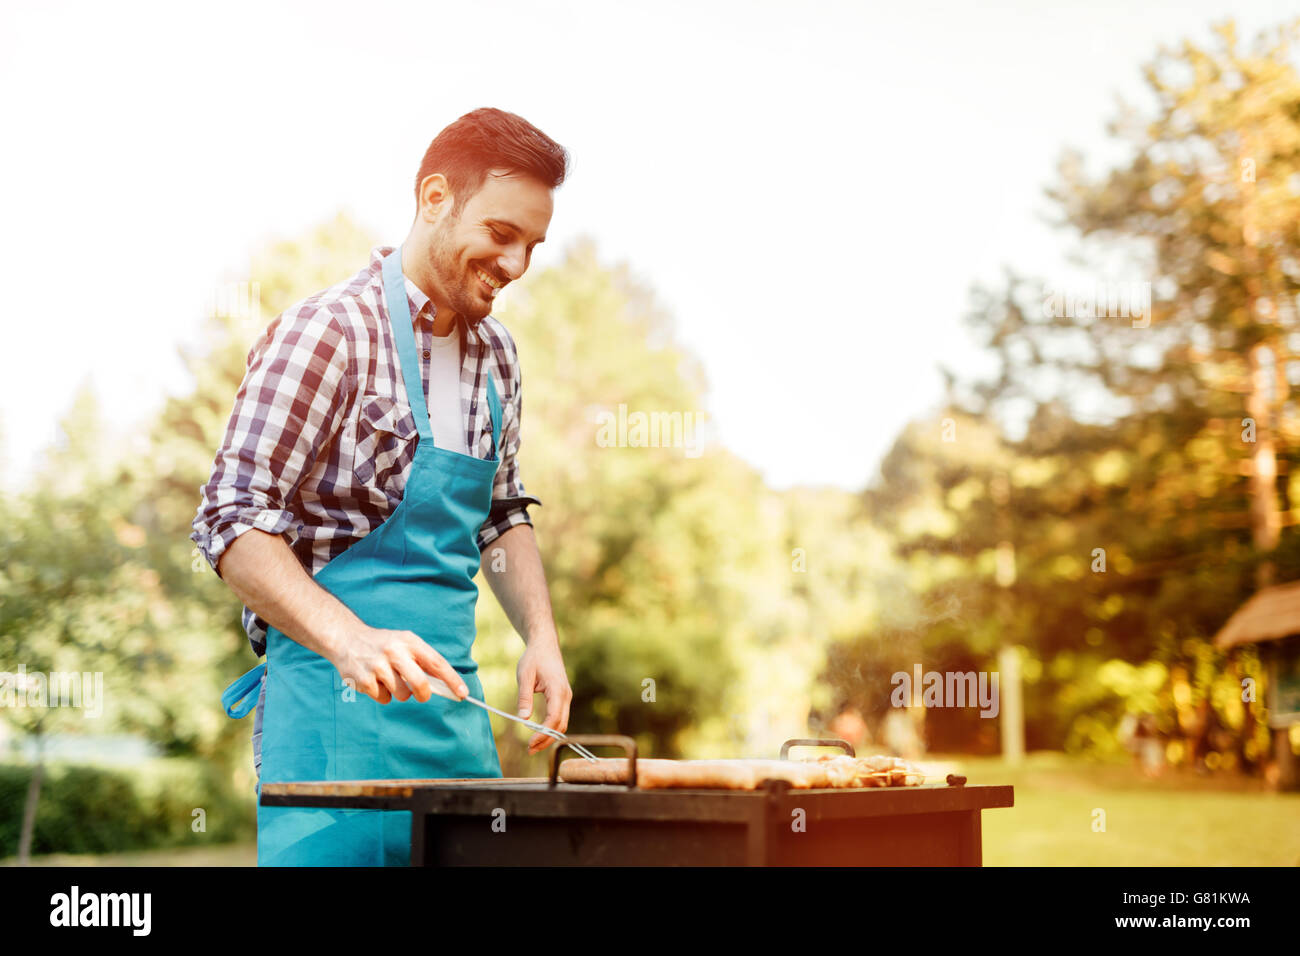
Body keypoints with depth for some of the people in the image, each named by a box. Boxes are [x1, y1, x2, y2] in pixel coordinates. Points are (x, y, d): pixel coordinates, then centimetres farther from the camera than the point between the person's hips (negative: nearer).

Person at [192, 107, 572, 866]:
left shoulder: (496, 355, 11)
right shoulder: (328, 334, -11)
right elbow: (233, 522, -15)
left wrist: (540, 635, 5)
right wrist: (349, 640, -29)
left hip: (452, 698, 7)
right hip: (334, 701, -7)